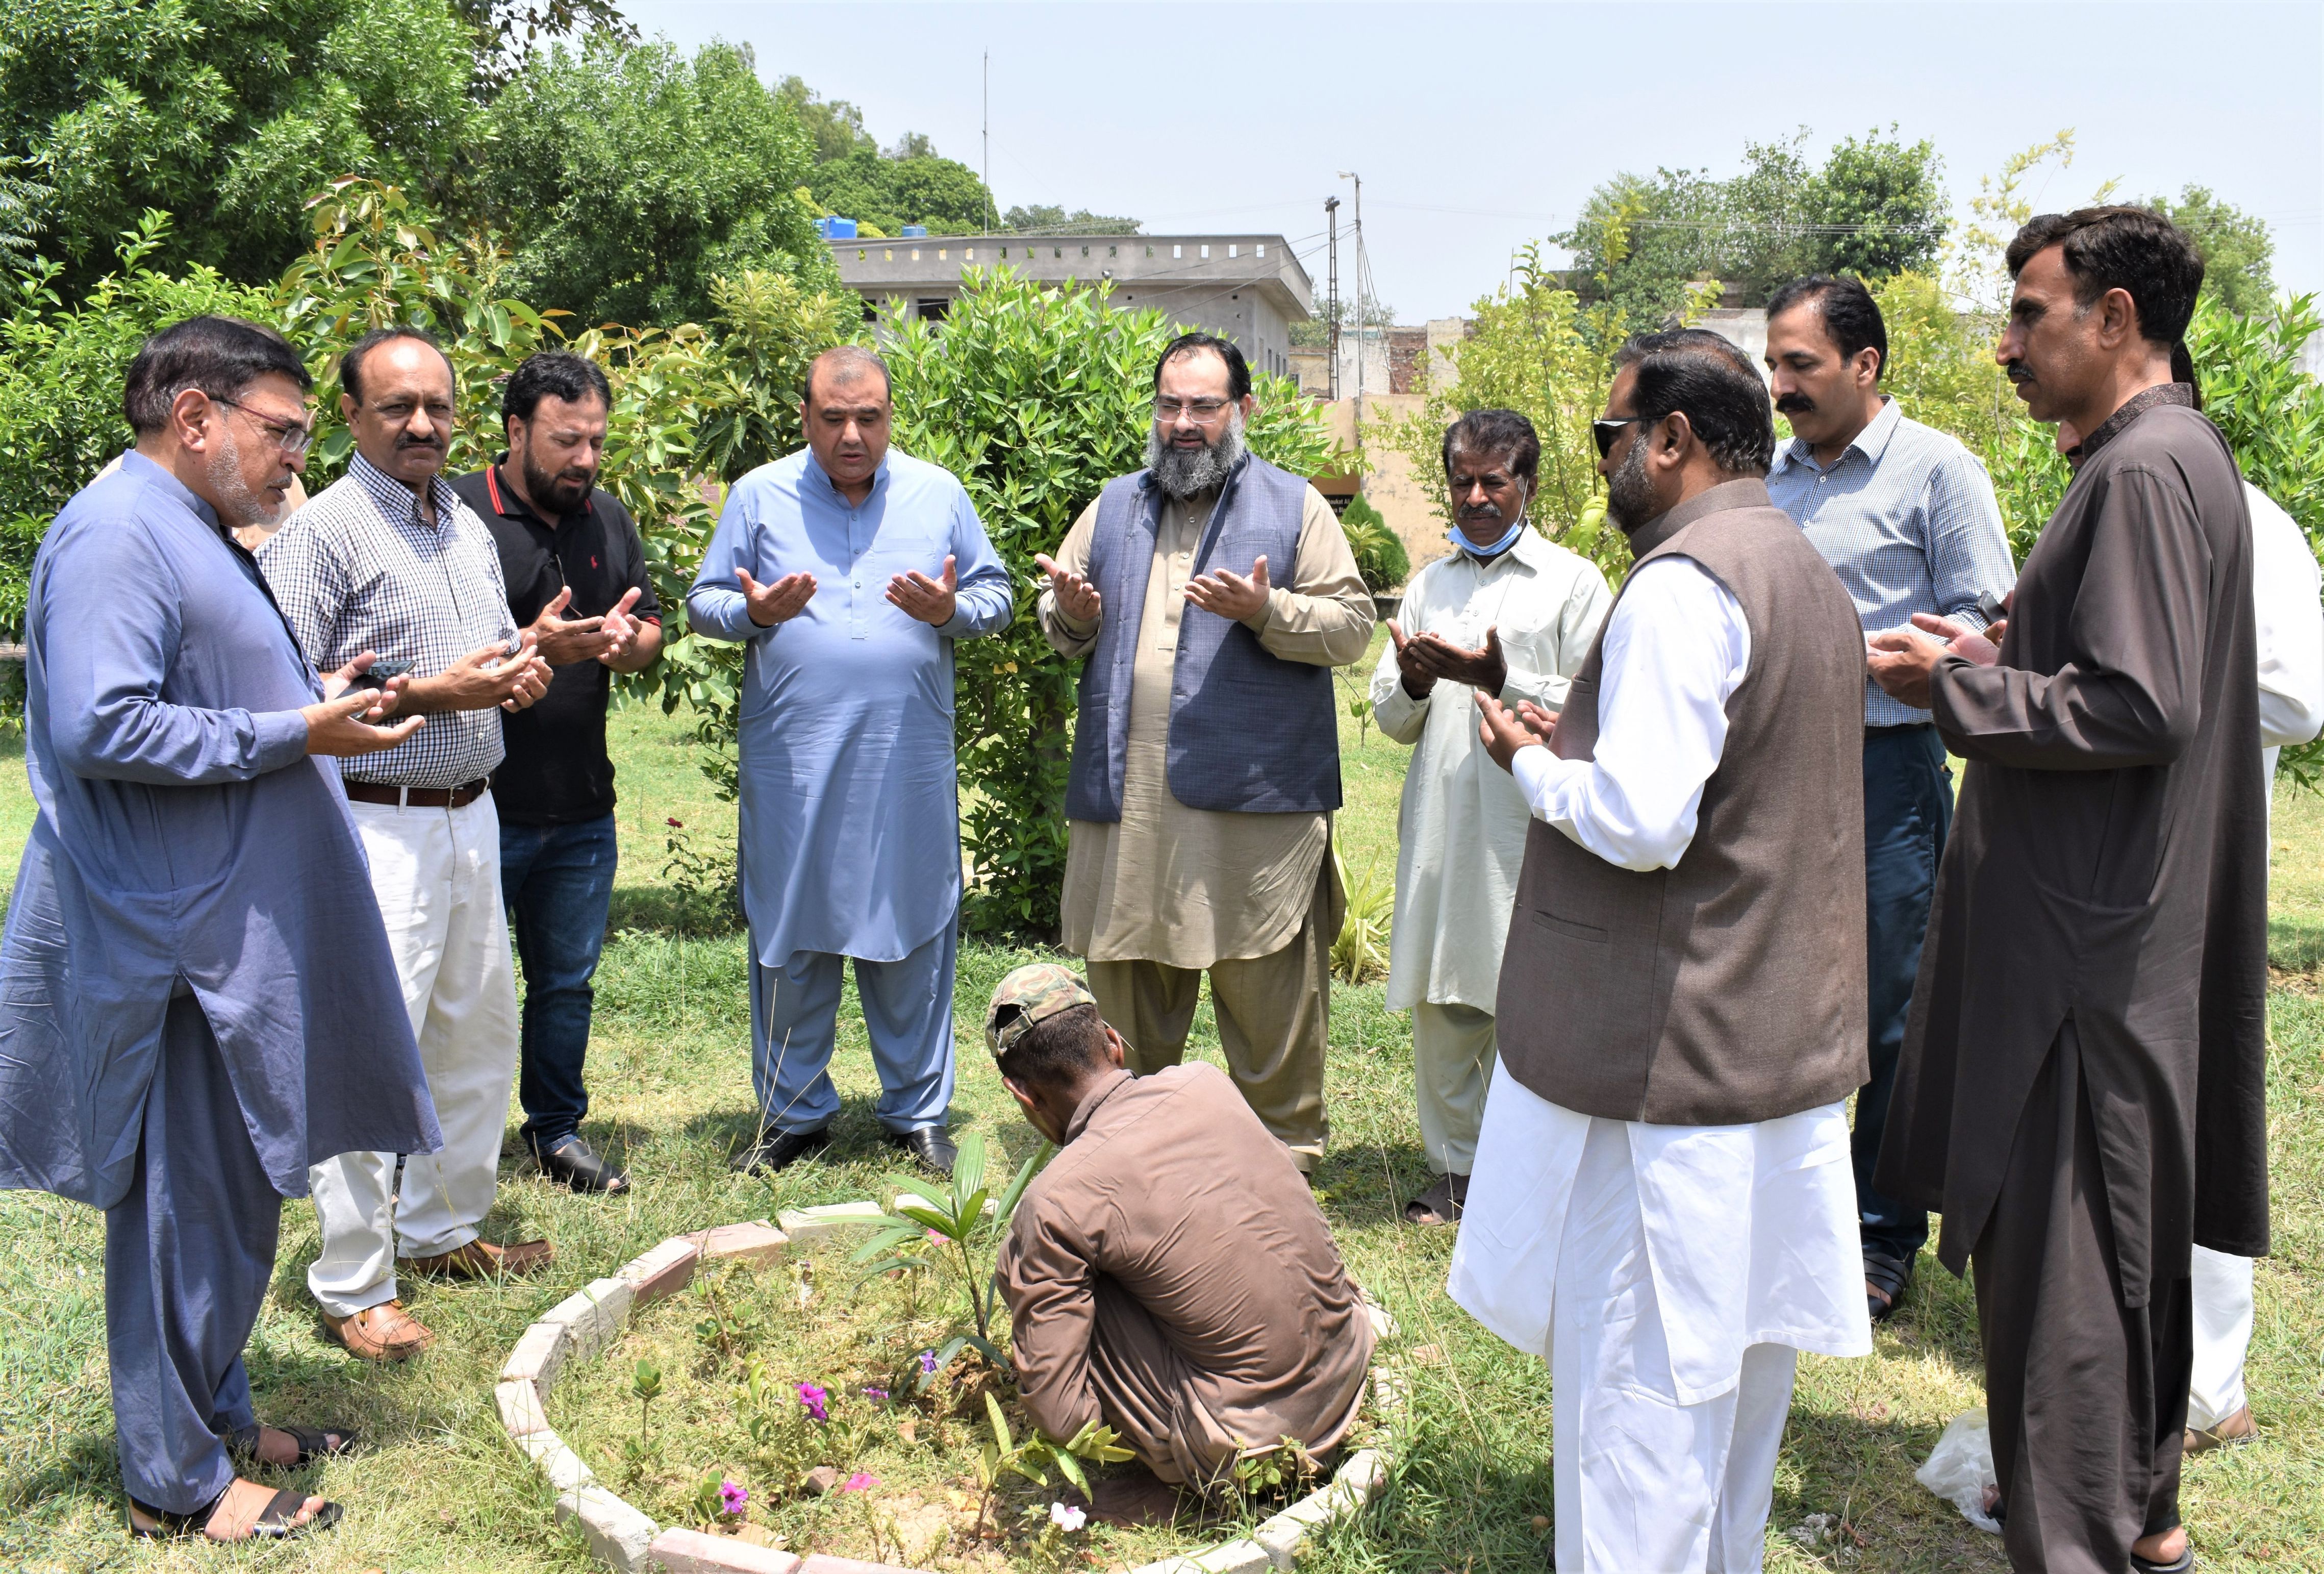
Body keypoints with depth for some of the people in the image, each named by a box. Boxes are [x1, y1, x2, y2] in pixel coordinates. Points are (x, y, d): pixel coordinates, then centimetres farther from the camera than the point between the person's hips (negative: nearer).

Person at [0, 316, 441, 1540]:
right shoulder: (116, 533, -16)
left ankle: (217, 1415, 33)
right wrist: (292, 733, -21)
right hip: (173, 937, -10)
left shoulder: (197, 533, 17)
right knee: (183, 1201, 1)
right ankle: (177, 1484, 15)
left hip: (235, 928, 10)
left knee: (236, 1191, 18)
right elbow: (104, 727, -25)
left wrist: (311, 697, 10)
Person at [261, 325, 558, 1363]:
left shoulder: (468, 526, 14)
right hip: (376, 826, -8)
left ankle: (443, 1230, 33)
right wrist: (432, 694, -21)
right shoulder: (321, 531, -11)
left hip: (471, 813, 8)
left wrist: (521, 669, 3)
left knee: (479, 1033, 16)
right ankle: (352, 1288, 9)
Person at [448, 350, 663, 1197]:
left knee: (568, 981, 15)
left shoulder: (609, 518, 10)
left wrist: (626, 642, -7)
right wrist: (533, 648, -25)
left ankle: (557, 1127, 31)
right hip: (479, 807, -5)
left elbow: (652, 631, 17)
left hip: (582, 810, 6)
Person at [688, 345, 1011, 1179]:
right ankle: (793, 1113, 22)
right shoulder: (759, 495, 6)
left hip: (910, 764, 0)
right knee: (790, 939, 6)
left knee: (913, 937, 5)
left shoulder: (939, 494, 9)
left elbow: (997, 597, 12)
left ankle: (917, 1112, 19)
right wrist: (754, 612, -12)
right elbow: (703, 602, 9)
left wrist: (951, 609, -10)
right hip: (791, 765, 0)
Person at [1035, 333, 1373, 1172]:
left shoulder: (1295, 507, 5)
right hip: (1126, 796, 4)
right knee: (1127, 981, 13)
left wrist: (1266, 610, -18)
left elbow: (1351, 624, -2)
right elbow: (1059, 625, 22)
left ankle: (1286, 1149, 17)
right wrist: (1072, 614, -1)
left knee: (1268, 990, 2)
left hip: (1254, 795, -4)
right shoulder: (1114, 507, 17)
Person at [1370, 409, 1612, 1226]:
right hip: (1438, 825, 4)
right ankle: (1456, 1166, 20)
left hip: (1527, 829, -4)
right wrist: (1412, 682, -5)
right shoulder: (1428, 584, 18)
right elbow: (1390, 719, 16)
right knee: (1440, 1005, 7)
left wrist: (1502, 680, -16)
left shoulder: (1573, 581, 4)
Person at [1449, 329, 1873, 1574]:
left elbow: (1641, 822, -26)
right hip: (1784, 1041, 10)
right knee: (1741, 1338, 20)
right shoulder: (1809, 575, 14)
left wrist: (1533, 763, -8)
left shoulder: (1682, 584, -18)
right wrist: (1583, 747, 13)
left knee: (1634, 1356, 2)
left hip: (1665, 1051, -10)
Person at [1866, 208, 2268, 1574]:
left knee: (2055, 1242, -2)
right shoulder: (2176, 456, 15)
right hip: (2121, 928, 11)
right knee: (2126, 1231, 20)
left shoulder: (2150, 470, -17)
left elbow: (2137, 710, -23)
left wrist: (1950, 685, -14)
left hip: (2092, 941, -11)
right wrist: (1997, 660, 11)